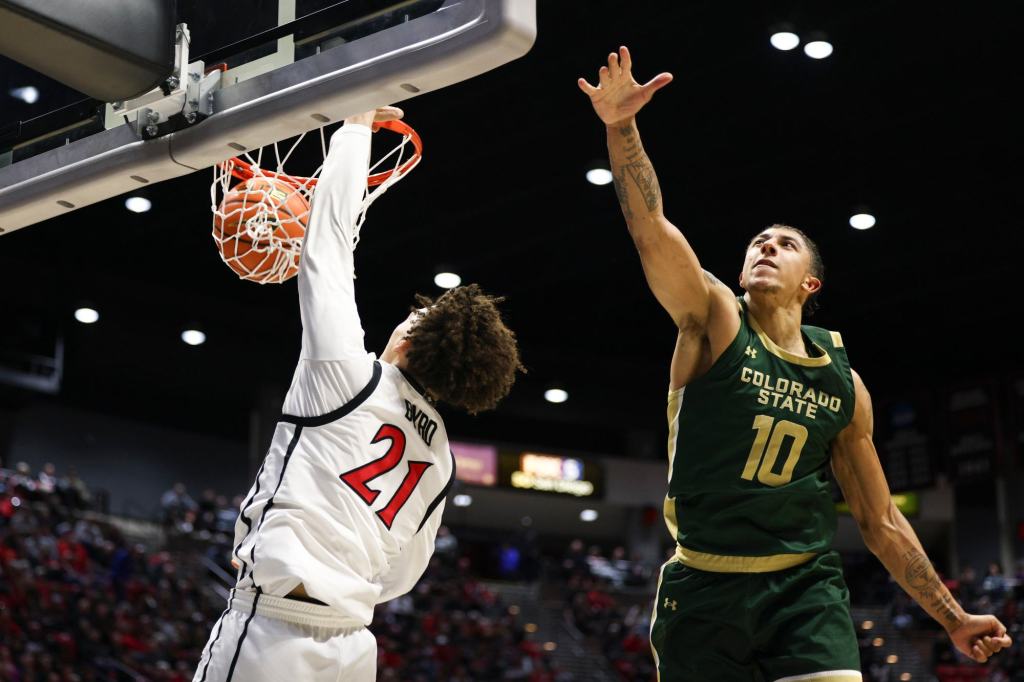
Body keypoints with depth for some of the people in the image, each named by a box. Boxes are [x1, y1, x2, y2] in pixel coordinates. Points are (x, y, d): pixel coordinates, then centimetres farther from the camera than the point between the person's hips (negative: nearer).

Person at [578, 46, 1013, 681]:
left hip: (805, 588, 2)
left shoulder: (845, 385, 10)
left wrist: (953, 617, 14)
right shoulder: (715, 321, 1)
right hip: (703, 590, -2)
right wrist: (621, 125, -31)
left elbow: (880, 520, 16)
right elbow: (650, 228, -16)